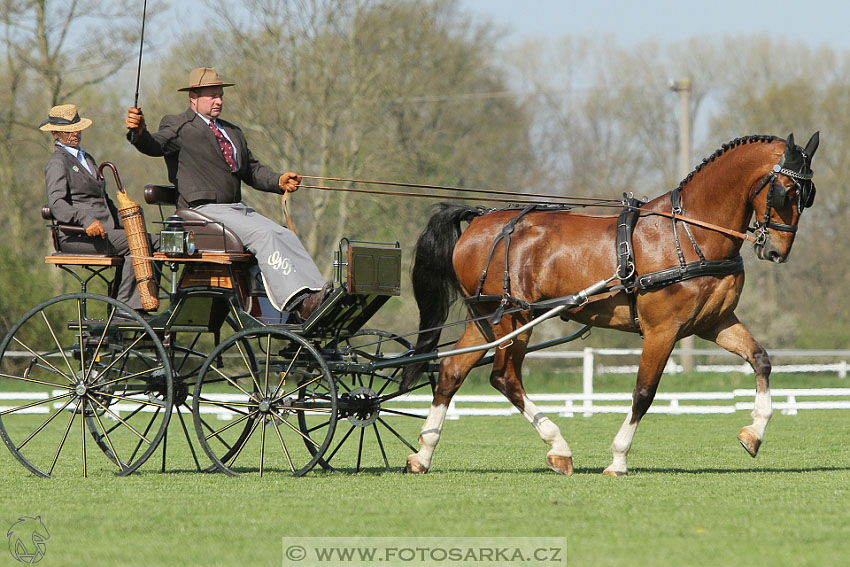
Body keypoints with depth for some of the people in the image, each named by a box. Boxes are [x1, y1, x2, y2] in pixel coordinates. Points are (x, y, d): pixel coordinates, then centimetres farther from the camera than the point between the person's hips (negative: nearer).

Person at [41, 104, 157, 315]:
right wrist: (86, 220, -34)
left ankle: (137, 306, -17)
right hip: (75, 236, -9)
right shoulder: (57, 163, -3)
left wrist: (125, 225, 15)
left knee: (154, 242, -11)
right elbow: (57, 204, -18)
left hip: (105, 230, 9)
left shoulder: (87, 159, 27)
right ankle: (125, 306, -23)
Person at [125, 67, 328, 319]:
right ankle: (300, 303, -36)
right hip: (203, 210, -8)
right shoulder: (178, 126, 3)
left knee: (286, 236, -13)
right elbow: (155, 145, -16)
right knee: (262, 235, -27)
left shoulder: (232, 132, 26)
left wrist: (279, 181, 5)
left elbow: (252, 170, 24)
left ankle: (318, 294, -21)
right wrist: (139, 131, -40)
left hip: (237, 210, 8)